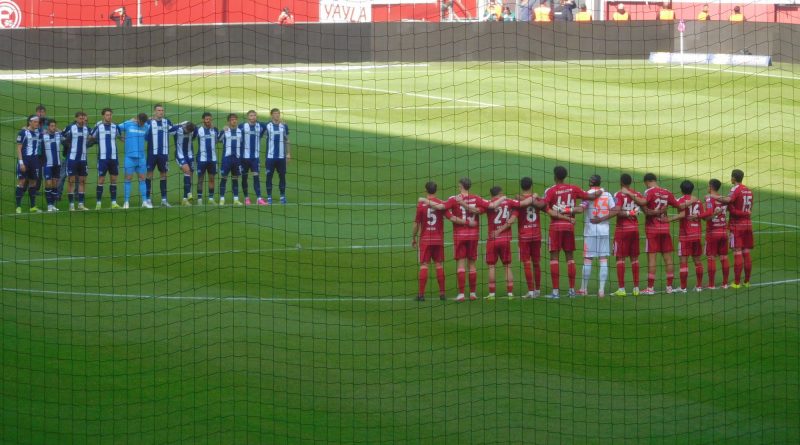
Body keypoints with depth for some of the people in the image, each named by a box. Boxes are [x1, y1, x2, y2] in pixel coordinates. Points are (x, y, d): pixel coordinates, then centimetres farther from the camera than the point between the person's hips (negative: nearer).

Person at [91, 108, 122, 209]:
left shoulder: (114, 127, 7)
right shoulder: (98, 127, -3)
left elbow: (119, 136, 19)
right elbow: (91, 137, 4)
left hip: (113, 157, 4)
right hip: (102, 158, -4)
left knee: (114, 178, 5)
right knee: (101, 179, -3)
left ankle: (114, 202, 9)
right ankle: (98, 203, 2)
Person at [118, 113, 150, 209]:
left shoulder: (146, 126, 4)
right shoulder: (127, 124, -4)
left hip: (141, 157, 3)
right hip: (129, 157, -3)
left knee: (142, 179, 6)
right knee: (128, 178, -1)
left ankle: (144, 201, 10)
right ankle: (126, 202, 3)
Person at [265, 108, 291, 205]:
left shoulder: (284, 126, 6)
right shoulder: (267, 125, -1)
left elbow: (287, 140, 11)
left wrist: (288, 153, 7)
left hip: (281, 156, 2)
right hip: (270, 156, -2)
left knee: (282, 176, 6)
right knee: (269, 176, 1)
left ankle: (283, 196, 15)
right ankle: (269, 197, 7)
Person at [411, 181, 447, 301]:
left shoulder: (421, 204, -5)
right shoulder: (442, 204, -2)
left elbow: (416, 224, -2)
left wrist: (413, 238, 8)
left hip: (425, 240, -2)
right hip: (438, 239, 2)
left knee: (424, 265, -1)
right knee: (439, 265, 8)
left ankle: (421, 294, -5)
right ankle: (442, 293, 9)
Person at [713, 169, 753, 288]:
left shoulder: (736, 189, -11)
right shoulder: (749, 191, 11)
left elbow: (728, 200, -31)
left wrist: (713, 197, -25)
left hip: (737, 225, -6)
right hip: (748, 224, 6)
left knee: (737, 253, -7)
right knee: (747, 253, 8)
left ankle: (737, 282, -7)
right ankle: (747, 281, 11)